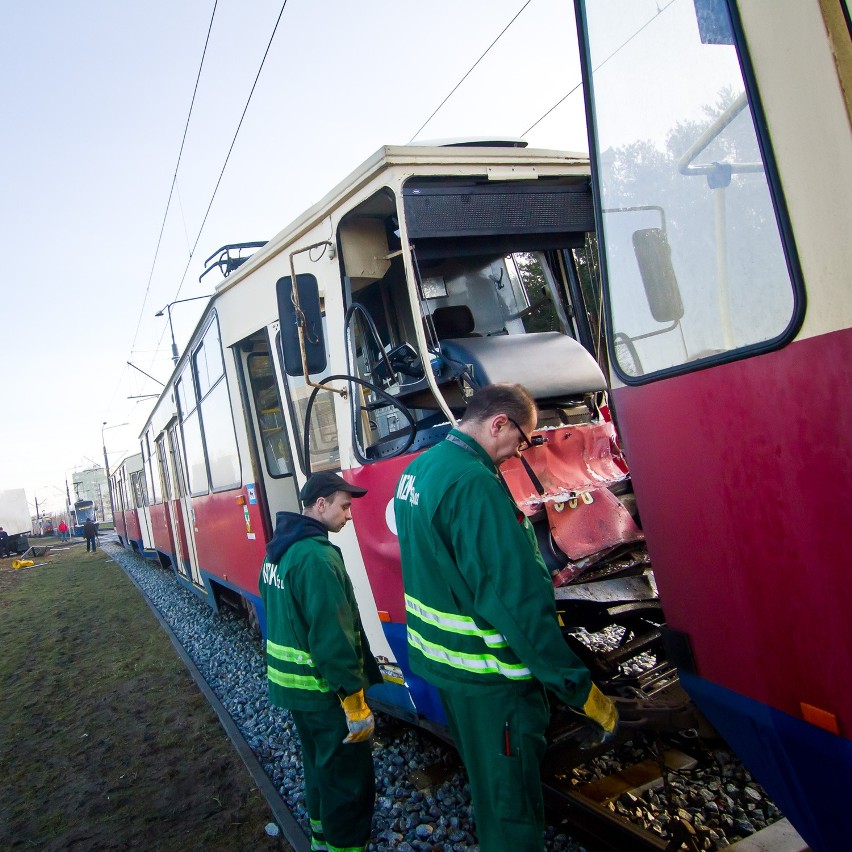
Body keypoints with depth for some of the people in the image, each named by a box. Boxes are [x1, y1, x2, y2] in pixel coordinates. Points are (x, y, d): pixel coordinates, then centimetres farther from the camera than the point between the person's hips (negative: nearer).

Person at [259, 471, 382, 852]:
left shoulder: (278, 550, 6)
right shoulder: (318, 556, -26)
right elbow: (332, 638, -27)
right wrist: (353, 700, -21)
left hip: (287, 682, 10)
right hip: (322, 690, -10)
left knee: (320, 763, 26)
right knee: (350, 778, 5)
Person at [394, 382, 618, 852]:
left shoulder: (417, 469, 5)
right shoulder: (474, 483, -26)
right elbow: (516, 598, -29)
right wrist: (581, 690, -21)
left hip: (440, 657, 10)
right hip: (487, 673, -9)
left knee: (485, 776, 27)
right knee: (511, 800, 9)